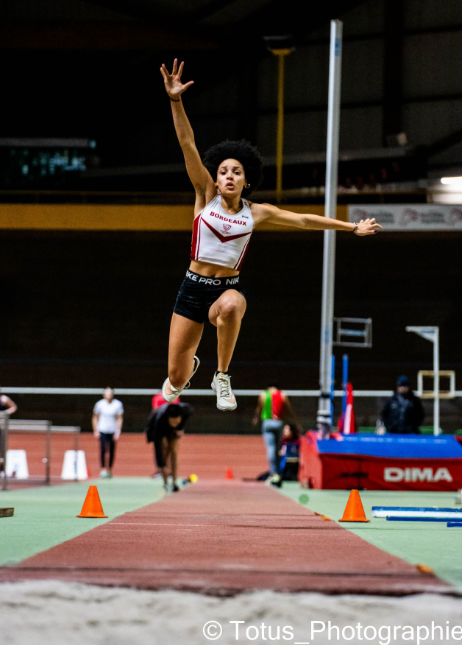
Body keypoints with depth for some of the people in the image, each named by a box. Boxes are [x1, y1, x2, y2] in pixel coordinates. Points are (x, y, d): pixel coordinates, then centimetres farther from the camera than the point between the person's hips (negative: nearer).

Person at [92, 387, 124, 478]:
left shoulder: (118, 404, -2)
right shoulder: (100, 404, -2)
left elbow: (120, 419, 2)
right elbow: (95, 418, 7)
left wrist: (118, 431, -6)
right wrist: (96, 430, 1)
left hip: (113, 431, 1)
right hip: (102, 431, -1)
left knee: (112, 451, 3)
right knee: (103, 449, -14)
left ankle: (109, 470, 14)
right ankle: (103, 469, -12)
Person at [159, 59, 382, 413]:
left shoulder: (257, 212, 2)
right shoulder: (206, 195, -2)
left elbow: (304, 220, 11)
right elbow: (188, 144, -10)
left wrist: (353, 227, 13)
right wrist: (176, 100, -21)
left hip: (229, 289, 0)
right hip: (194, 288, 0)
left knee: (230, 306, -42)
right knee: (176, 378, 2)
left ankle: (223, 376, -20)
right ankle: (189, 366, 44)